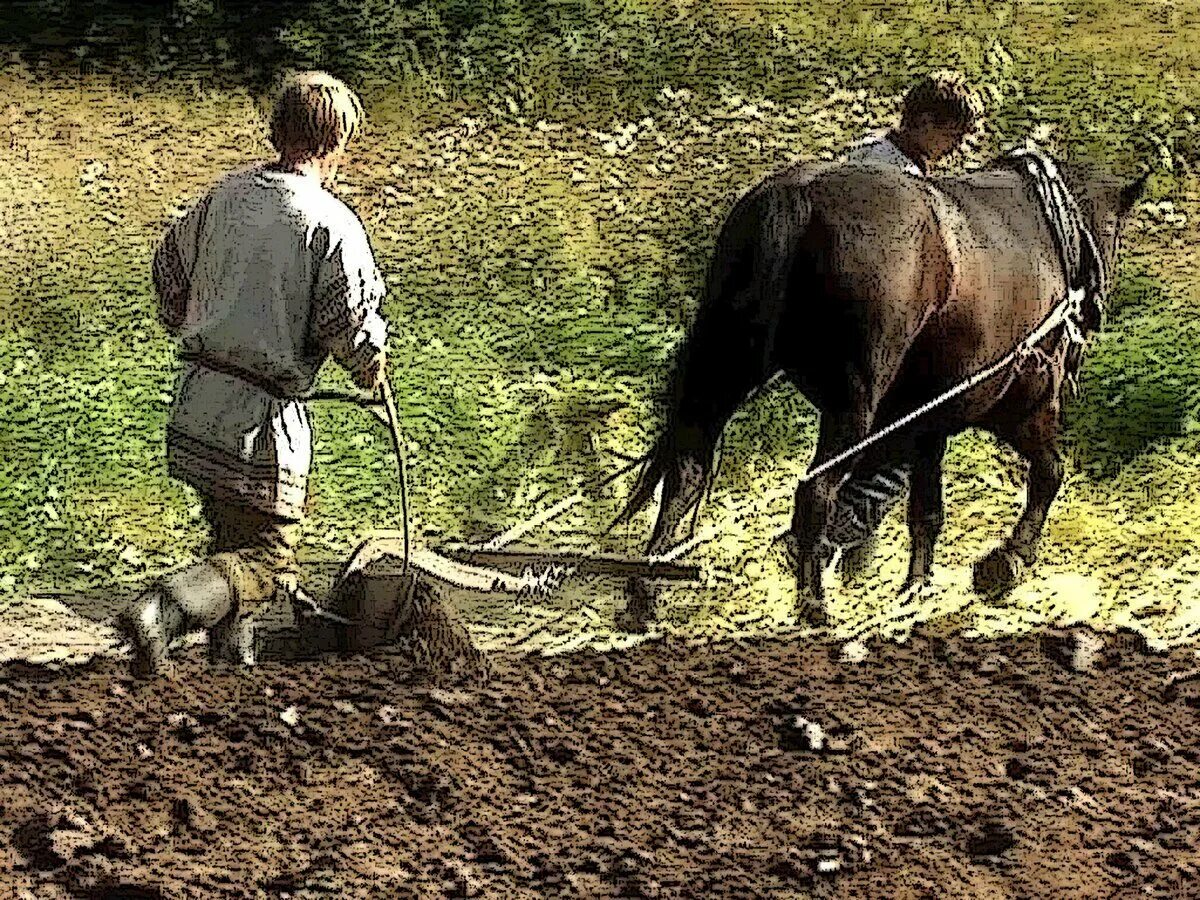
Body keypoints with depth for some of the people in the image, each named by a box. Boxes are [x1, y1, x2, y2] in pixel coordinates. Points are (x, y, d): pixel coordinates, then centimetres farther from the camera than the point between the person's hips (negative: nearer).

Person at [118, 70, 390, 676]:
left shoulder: (227, 195, 6)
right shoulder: (330, 224, -14)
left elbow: (169, 268, 19)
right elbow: (352, 327, -15)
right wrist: (370, 368, 8)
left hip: (194, 404, 7)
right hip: (261, 420, -7)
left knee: (233, 535, 25)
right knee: (266, 560, 0)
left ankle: (227, 652, 29)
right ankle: (162, 611, -20)